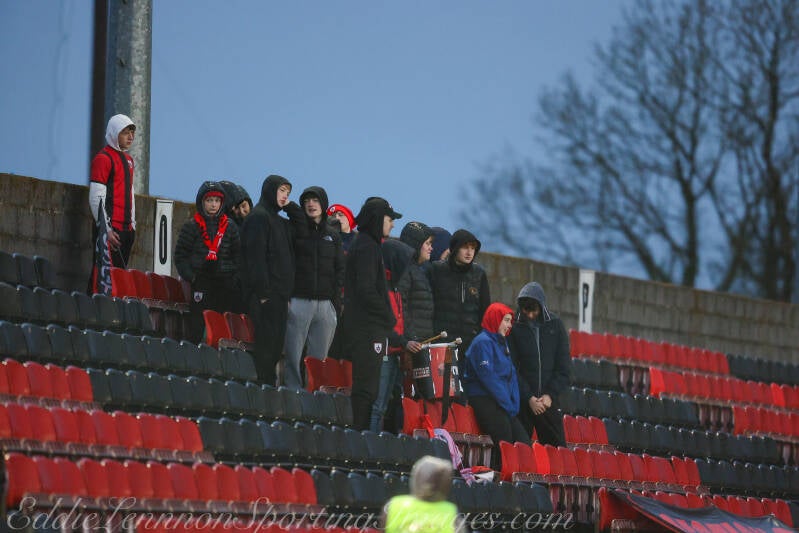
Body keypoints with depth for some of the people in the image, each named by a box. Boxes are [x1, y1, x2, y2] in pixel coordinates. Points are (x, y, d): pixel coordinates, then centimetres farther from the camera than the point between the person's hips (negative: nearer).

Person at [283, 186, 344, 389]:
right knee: (293, 357, -7)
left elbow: (340, 271, 16)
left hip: (326, 304, 4)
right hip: (299, 302, -4)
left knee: (320, 358, 3)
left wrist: (336, 300, 4)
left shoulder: (332, 236, 16)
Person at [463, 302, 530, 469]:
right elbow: (488, 377, -14)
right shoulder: (483, 342, -6)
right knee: (504, 442, -19)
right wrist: (507, 403, -13)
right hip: (484, 400, -9)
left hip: (502, 404, 9)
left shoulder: (501, 342, 23)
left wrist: (514, 404, 4)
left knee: (524, 442, -8)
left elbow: (511, 375, 18)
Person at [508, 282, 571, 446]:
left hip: (548, 401, 2)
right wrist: (528, 397, -12)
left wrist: (551, 394, -7)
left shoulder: (555, 325, 5)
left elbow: (564, 367, 5)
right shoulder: (514, 326, -1)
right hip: (522, 401, -2)